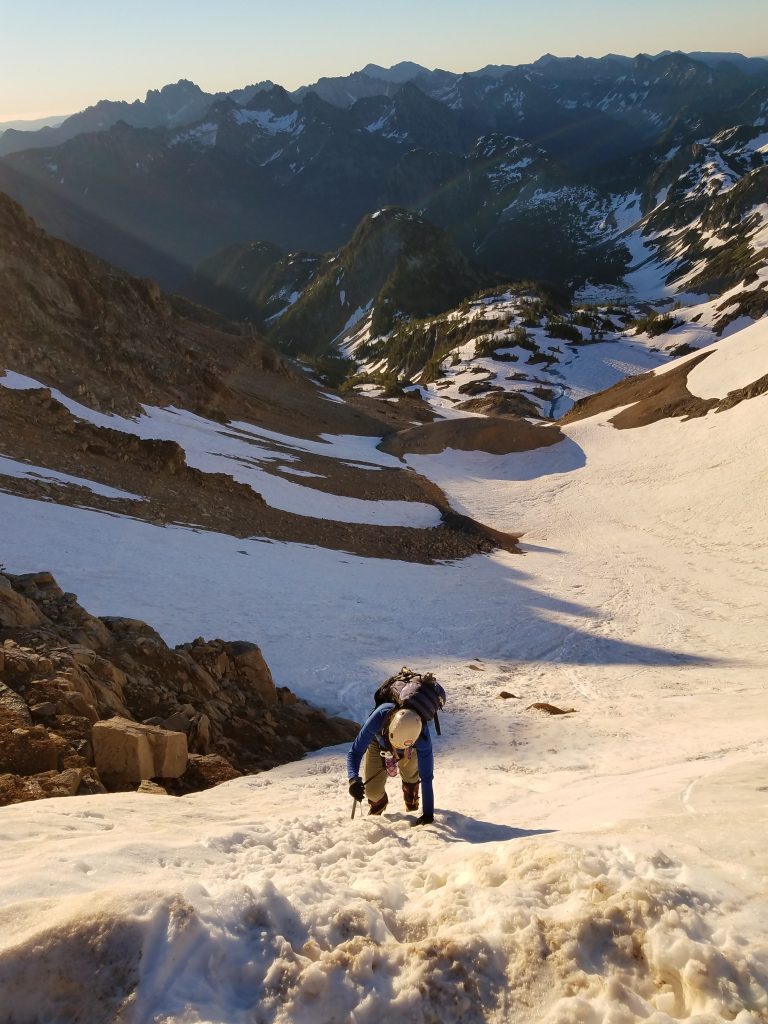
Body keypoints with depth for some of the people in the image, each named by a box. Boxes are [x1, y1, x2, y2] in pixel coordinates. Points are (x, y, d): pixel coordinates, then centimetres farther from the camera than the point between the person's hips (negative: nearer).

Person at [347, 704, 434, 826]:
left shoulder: (422, 734, -42)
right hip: (377, 741, -1)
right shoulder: (378, 718, -46)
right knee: (372, 790, -4)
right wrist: (353, 779, -54)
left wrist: (428, 813, -31)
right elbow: (355, 751, -37)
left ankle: (411, 800, 36)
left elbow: (426, 776, -34)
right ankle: (378, 803, 31)